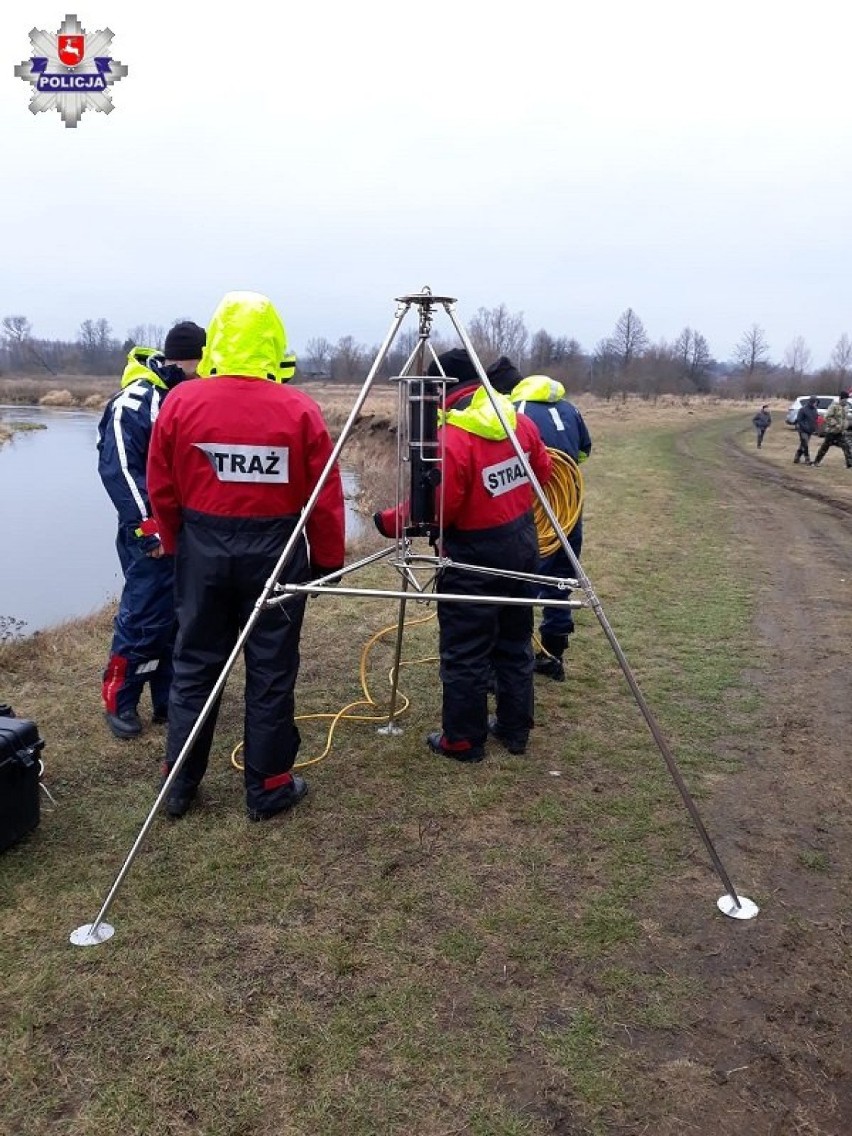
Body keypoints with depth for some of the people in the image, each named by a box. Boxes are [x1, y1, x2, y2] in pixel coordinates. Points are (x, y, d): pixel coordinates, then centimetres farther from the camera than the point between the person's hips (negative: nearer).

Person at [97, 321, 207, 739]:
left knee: (182, 619, 11)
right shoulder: (135, 402, -12)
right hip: (151, 536, -8)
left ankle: (170, 700, 22)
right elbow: (118, 468, -18)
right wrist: (146, 524, -23)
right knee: (144, 619, -4)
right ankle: (119, 701, 13)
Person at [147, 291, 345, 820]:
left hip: (201, 547, 2)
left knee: (195, 666, 14)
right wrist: (328, 560, 5)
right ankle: (269, 787, 19)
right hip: (275, 549, -2)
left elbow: (162, 490, 3)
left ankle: (180, 785, 24)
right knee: (271, 672, 8)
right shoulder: (300, 409, -9)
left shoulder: (182, 402, -4)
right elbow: (325, 499, -7)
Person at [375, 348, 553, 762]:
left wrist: (389, 521, -5)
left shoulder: (452, 437, -22)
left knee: (465, 655, 5)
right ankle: (514, 728, 30)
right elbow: (543, 472, 13)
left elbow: (433, 509, -20)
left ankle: (462, 739, 17)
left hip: (474, 560, -8)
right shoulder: (519, 419, 1)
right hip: (522, 547, 8)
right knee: (515, 644, 18)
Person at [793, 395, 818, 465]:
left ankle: (796, 459, 22)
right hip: (803, 430, -7)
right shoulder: (803, 409, -12)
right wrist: (805, 427, -21)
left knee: (803, 445, 12)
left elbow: (815, 420, 18)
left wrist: (814, 429, 6)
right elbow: (799, 420, -13)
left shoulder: (814, 409, 10)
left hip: (810, 431, 7)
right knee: (805, 445, -11)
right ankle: (807, 460, -9)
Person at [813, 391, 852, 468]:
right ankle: (816, 462, 22)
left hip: (841, 432, 6)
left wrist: (845, 425, 6)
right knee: (824, 447, 6)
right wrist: (836, 425, -25)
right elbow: (827, 417, -20)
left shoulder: (844, 407, 10)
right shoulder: (834, 406, -14)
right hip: (832, 431, -6)